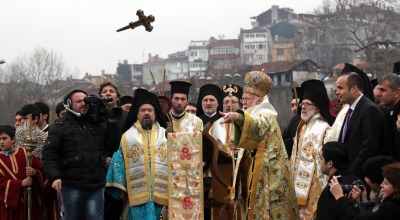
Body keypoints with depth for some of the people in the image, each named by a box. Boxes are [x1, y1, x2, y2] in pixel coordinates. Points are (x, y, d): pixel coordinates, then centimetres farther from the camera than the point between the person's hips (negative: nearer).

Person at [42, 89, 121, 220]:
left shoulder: (98, 125, 15)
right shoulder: (60, 126, 4)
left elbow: (113, 147, 14)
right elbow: (49, 156, -4)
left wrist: (112, 124, 4)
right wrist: (54, 177, -19)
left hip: (96, 188, 2)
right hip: (71, 188, -2)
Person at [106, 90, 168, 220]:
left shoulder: (166, 135, 14)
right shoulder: (127, 137, 13)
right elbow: (118, 164, 10)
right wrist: (122, 190, 1)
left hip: (162, 194, 1)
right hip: (137, 196, -1)